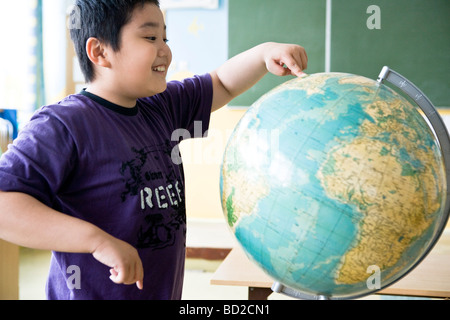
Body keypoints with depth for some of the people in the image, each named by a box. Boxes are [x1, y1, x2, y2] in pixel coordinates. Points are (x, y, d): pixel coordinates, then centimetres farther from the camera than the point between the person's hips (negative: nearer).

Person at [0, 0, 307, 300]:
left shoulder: (162, 108, 5)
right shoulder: (61, 126, -19)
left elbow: (222, 84, 18)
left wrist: (265, 53, 0)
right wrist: (97, 239, -34)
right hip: (93, 293, -8)